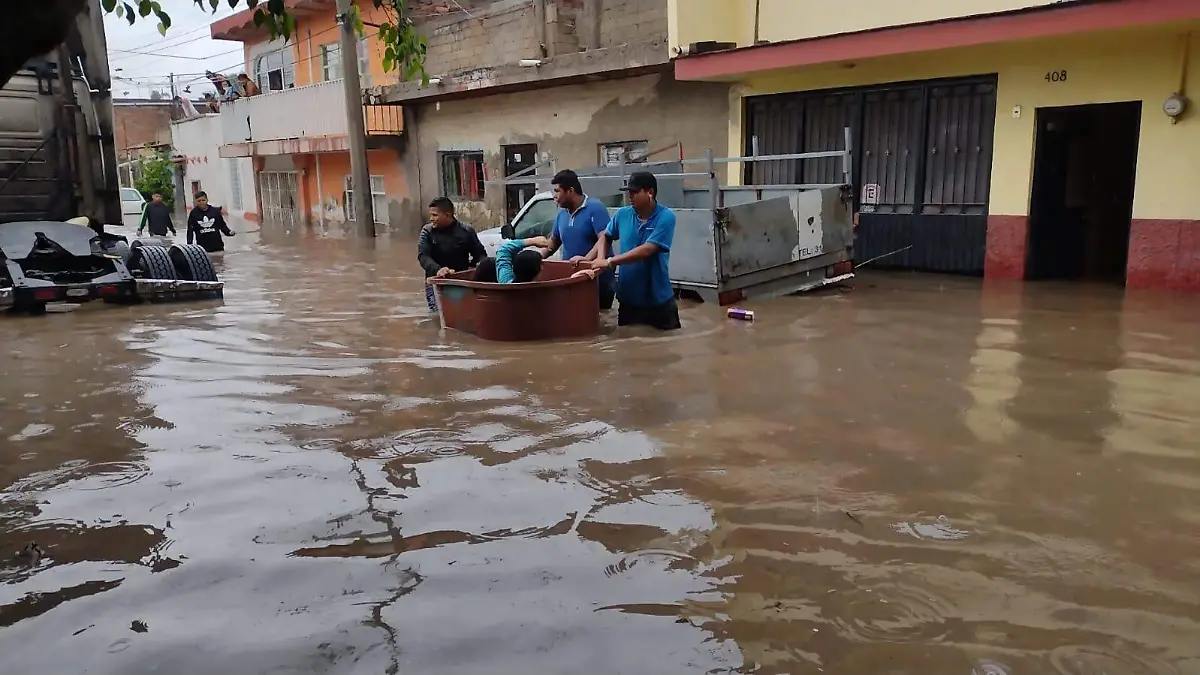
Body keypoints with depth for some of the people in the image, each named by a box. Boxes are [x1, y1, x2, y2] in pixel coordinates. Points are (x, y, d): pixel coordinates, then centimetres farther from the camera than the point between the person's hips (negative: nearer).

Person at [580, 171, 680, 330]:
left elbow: (647, 250, -24)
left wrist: (609, 262, -24)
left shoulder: (666, 217, -14)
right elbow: (605, 236, 20)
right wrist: (599, 258, -1)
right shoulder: (622, 214, 1)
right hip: (628, 299, 4)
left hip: (658, 300, -4)